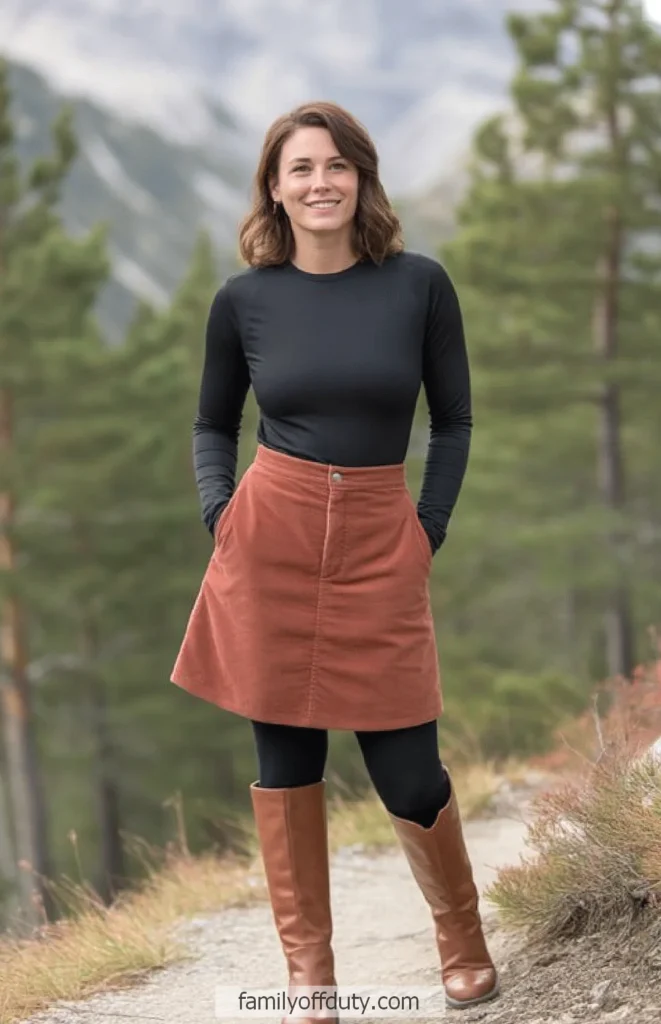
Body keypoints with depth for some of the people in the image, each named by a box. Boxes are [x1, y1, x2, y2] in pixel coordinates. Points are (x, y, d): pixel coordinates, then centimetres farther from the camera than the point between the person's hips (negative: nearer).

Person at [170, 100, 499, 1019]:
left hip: (381, 547, -1)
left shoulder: (419, 285, -1)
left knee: (407, 771, 0)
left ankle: (463, 942, 26)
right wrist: (218, 511, -1)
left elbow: (453, 419, 8)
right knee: (286, 762, 6)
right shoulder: (243, 299, 1)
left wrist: (430, 528, 0)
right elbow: (212, 424, 14)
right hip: (270, 540, 1)